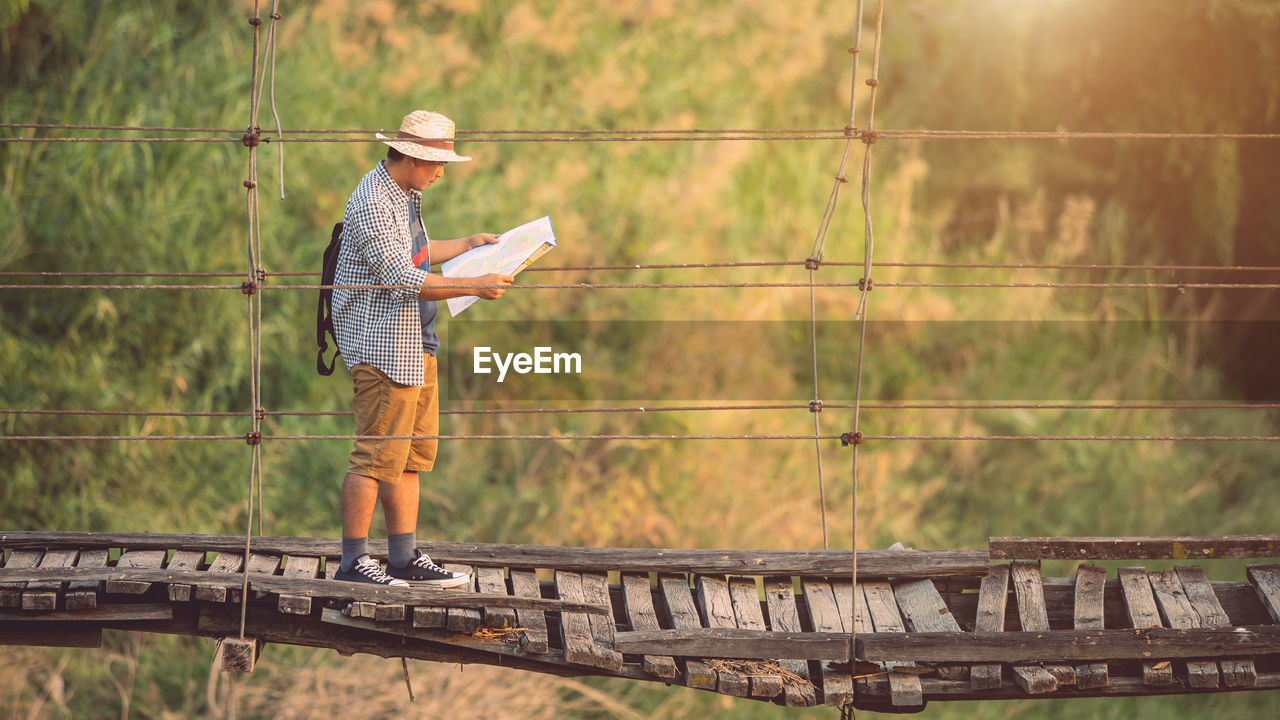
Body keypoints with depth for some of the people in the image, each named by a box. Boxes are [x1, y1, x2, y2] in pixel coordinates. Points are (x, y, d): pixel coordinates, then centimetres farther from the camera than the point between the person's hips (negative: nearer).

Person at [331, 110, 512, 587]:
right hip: (382, 346, -10)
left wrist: (470, 244, 33)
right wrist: (475, 286, -22)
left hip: (414, 344, 10)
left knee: (412, 454, 10)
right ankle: (352, 562, -5)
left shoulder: (404, 195, 15)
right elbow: (404, 280, -23)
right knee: (378, 455, -9)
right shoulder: (371, 205, -18)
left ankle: (405, 558, 14)